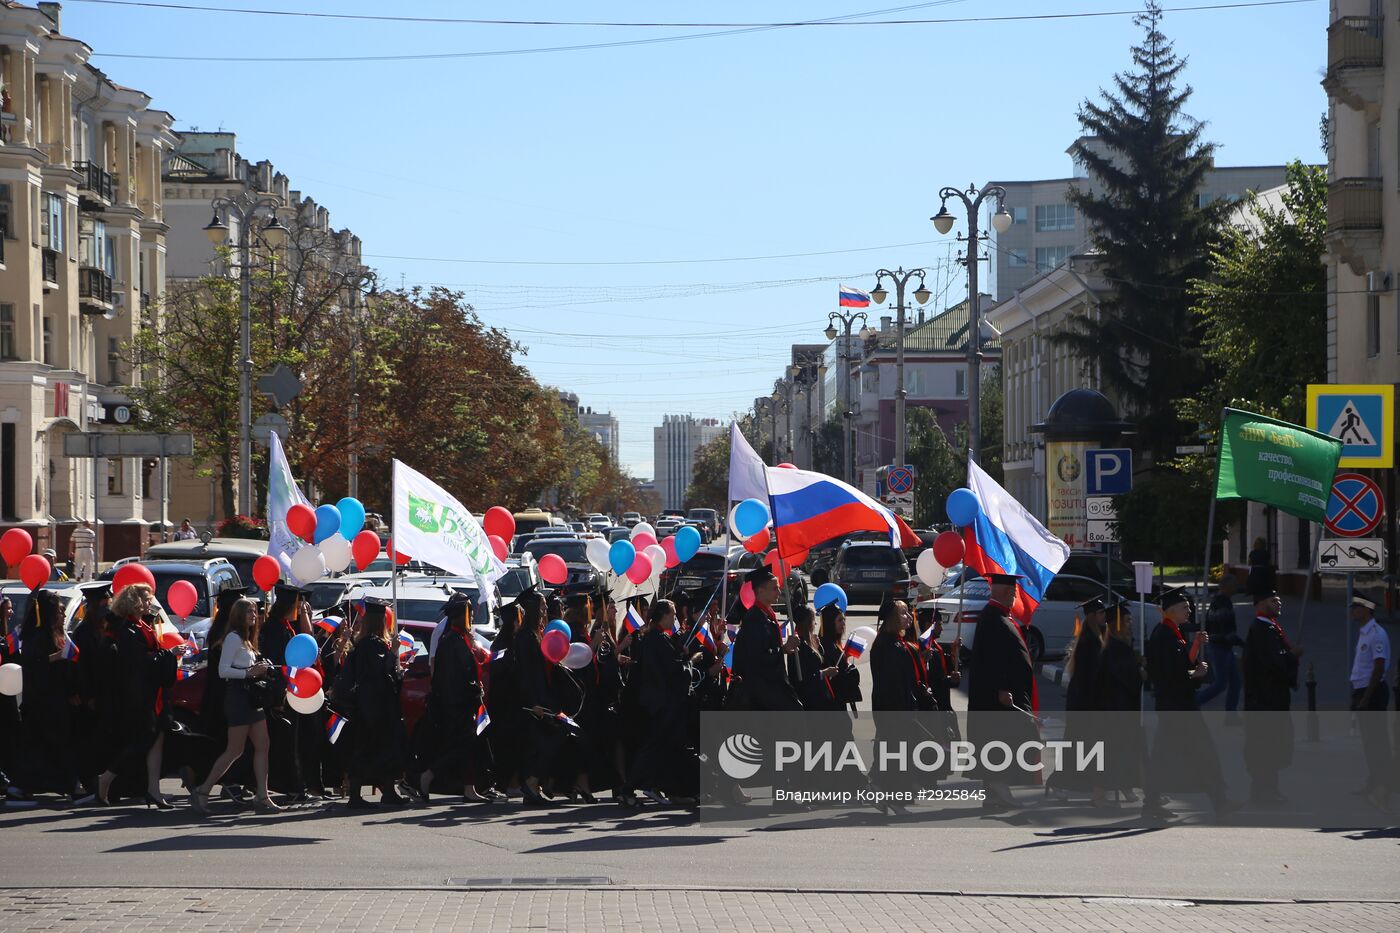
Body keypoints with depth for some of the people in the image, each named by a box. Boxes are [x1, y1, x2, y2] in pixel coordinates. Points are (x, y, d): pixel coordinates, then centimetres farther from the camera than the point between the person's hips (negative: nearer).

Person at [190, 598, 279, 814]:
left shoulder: (247, 639, 18)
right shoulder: (233, 637, -10)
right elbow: (223, 670, -16)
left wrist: (260, 669, 4)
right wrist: (249, 672, -22)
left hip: (251, 697, 9)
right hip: (237, 697, -9)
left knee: (262, 746, 2)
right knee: (235, 750, -7)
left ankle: (262, 796, 1)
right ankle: (202, 791, 1)